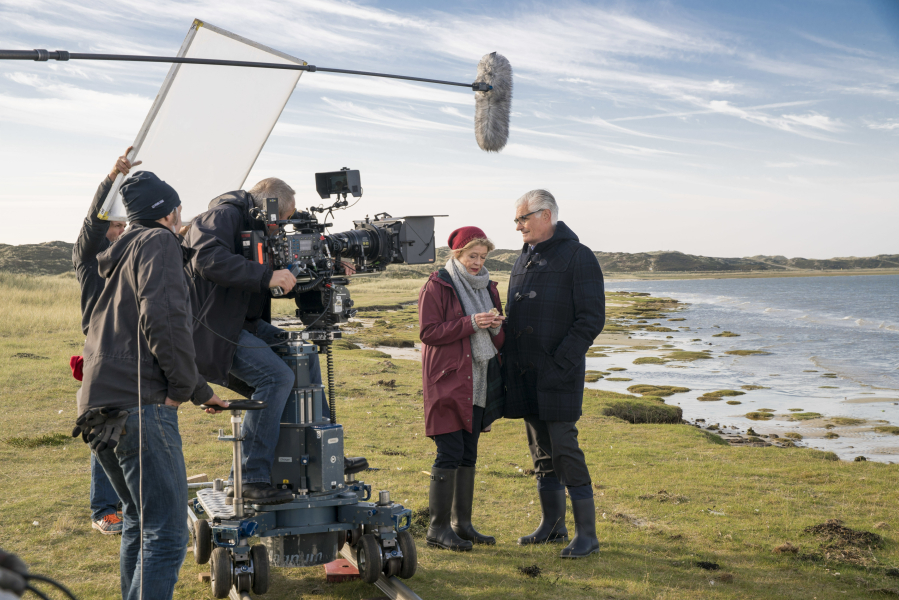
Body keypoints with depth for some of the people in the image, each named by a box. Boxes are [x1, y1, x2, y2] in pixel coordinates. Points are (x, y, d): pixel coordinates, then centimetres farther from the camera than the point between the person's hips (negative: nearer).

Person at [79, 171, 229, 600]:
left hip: (98, 410, 10)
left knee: (139, 522, 21)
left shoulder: (120, 259, 27)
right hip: (139, 405, -10)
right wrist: (183, 387, -9)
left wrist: (201, 392, 37)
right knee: (167, 535, -10)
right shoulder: (158, 242, -1)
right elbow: (162, 316, -20)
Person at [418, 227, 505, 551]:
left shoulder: (486, 286, 15)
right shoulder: (437, 286, -5)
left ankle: (462, 523, 16)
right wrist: (470, 323, -20)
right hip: (448, 381, -7)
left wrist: (496, 326, -5)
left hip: (477, 382, 7)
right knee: (450, 453, -9)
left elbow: (499, 339, 18)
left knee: (468, 454, 9)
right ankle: (438, 528, -3)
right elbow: (428, 331, -13)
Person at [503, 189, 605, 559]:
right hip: (525, 375, 8)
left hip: (557, 375, -8)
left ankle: (586, 534, -2)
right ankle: (552, 525, 23)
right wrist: (507, 358, 9)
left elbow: (591, 319, -13)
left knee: (564, 448, -9)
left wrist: (560, 363, -18)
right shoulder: (524, 259, 17)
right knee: (540, 450, 12)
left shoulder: (577, 257, -7)